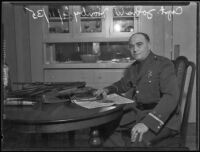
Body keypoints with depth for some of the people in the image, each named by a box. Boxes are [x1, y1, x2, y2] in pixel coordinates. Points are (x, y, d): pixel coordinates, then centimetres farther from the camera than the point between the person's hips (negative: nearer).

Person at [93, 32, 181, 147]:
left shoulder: (164, 64, -10)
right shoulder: (133, 68, 12)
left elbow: (171, 96, -22)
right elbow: (122, 85, 29)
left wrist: (147, 123, -33)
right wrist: (107, 90, 5)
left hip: (163, 117, -6)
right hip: (137, 112, 7)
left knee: (137, 139, -31)